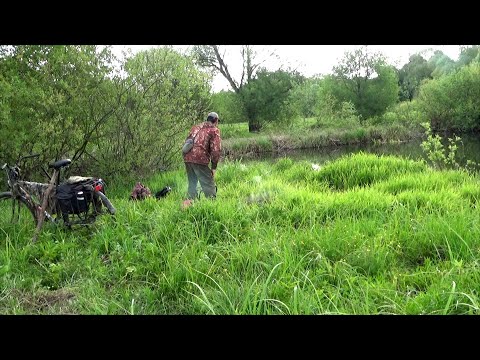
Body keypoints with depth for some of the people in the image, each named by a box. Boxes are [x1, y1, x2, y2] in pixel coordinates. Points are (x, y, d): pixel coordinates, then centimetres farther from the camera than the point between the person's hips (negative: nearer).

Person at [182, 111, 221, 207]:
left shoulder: (195, 127, 25)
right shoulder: (214, 130, 5)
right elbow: (216, 149, -5)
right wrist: (214, 167, 1)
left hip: (187, 158, 7)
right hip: (200, 159, -6)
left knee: (192, 183, 19)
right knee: (209, 185, 1)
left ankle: (189, 202, 19)